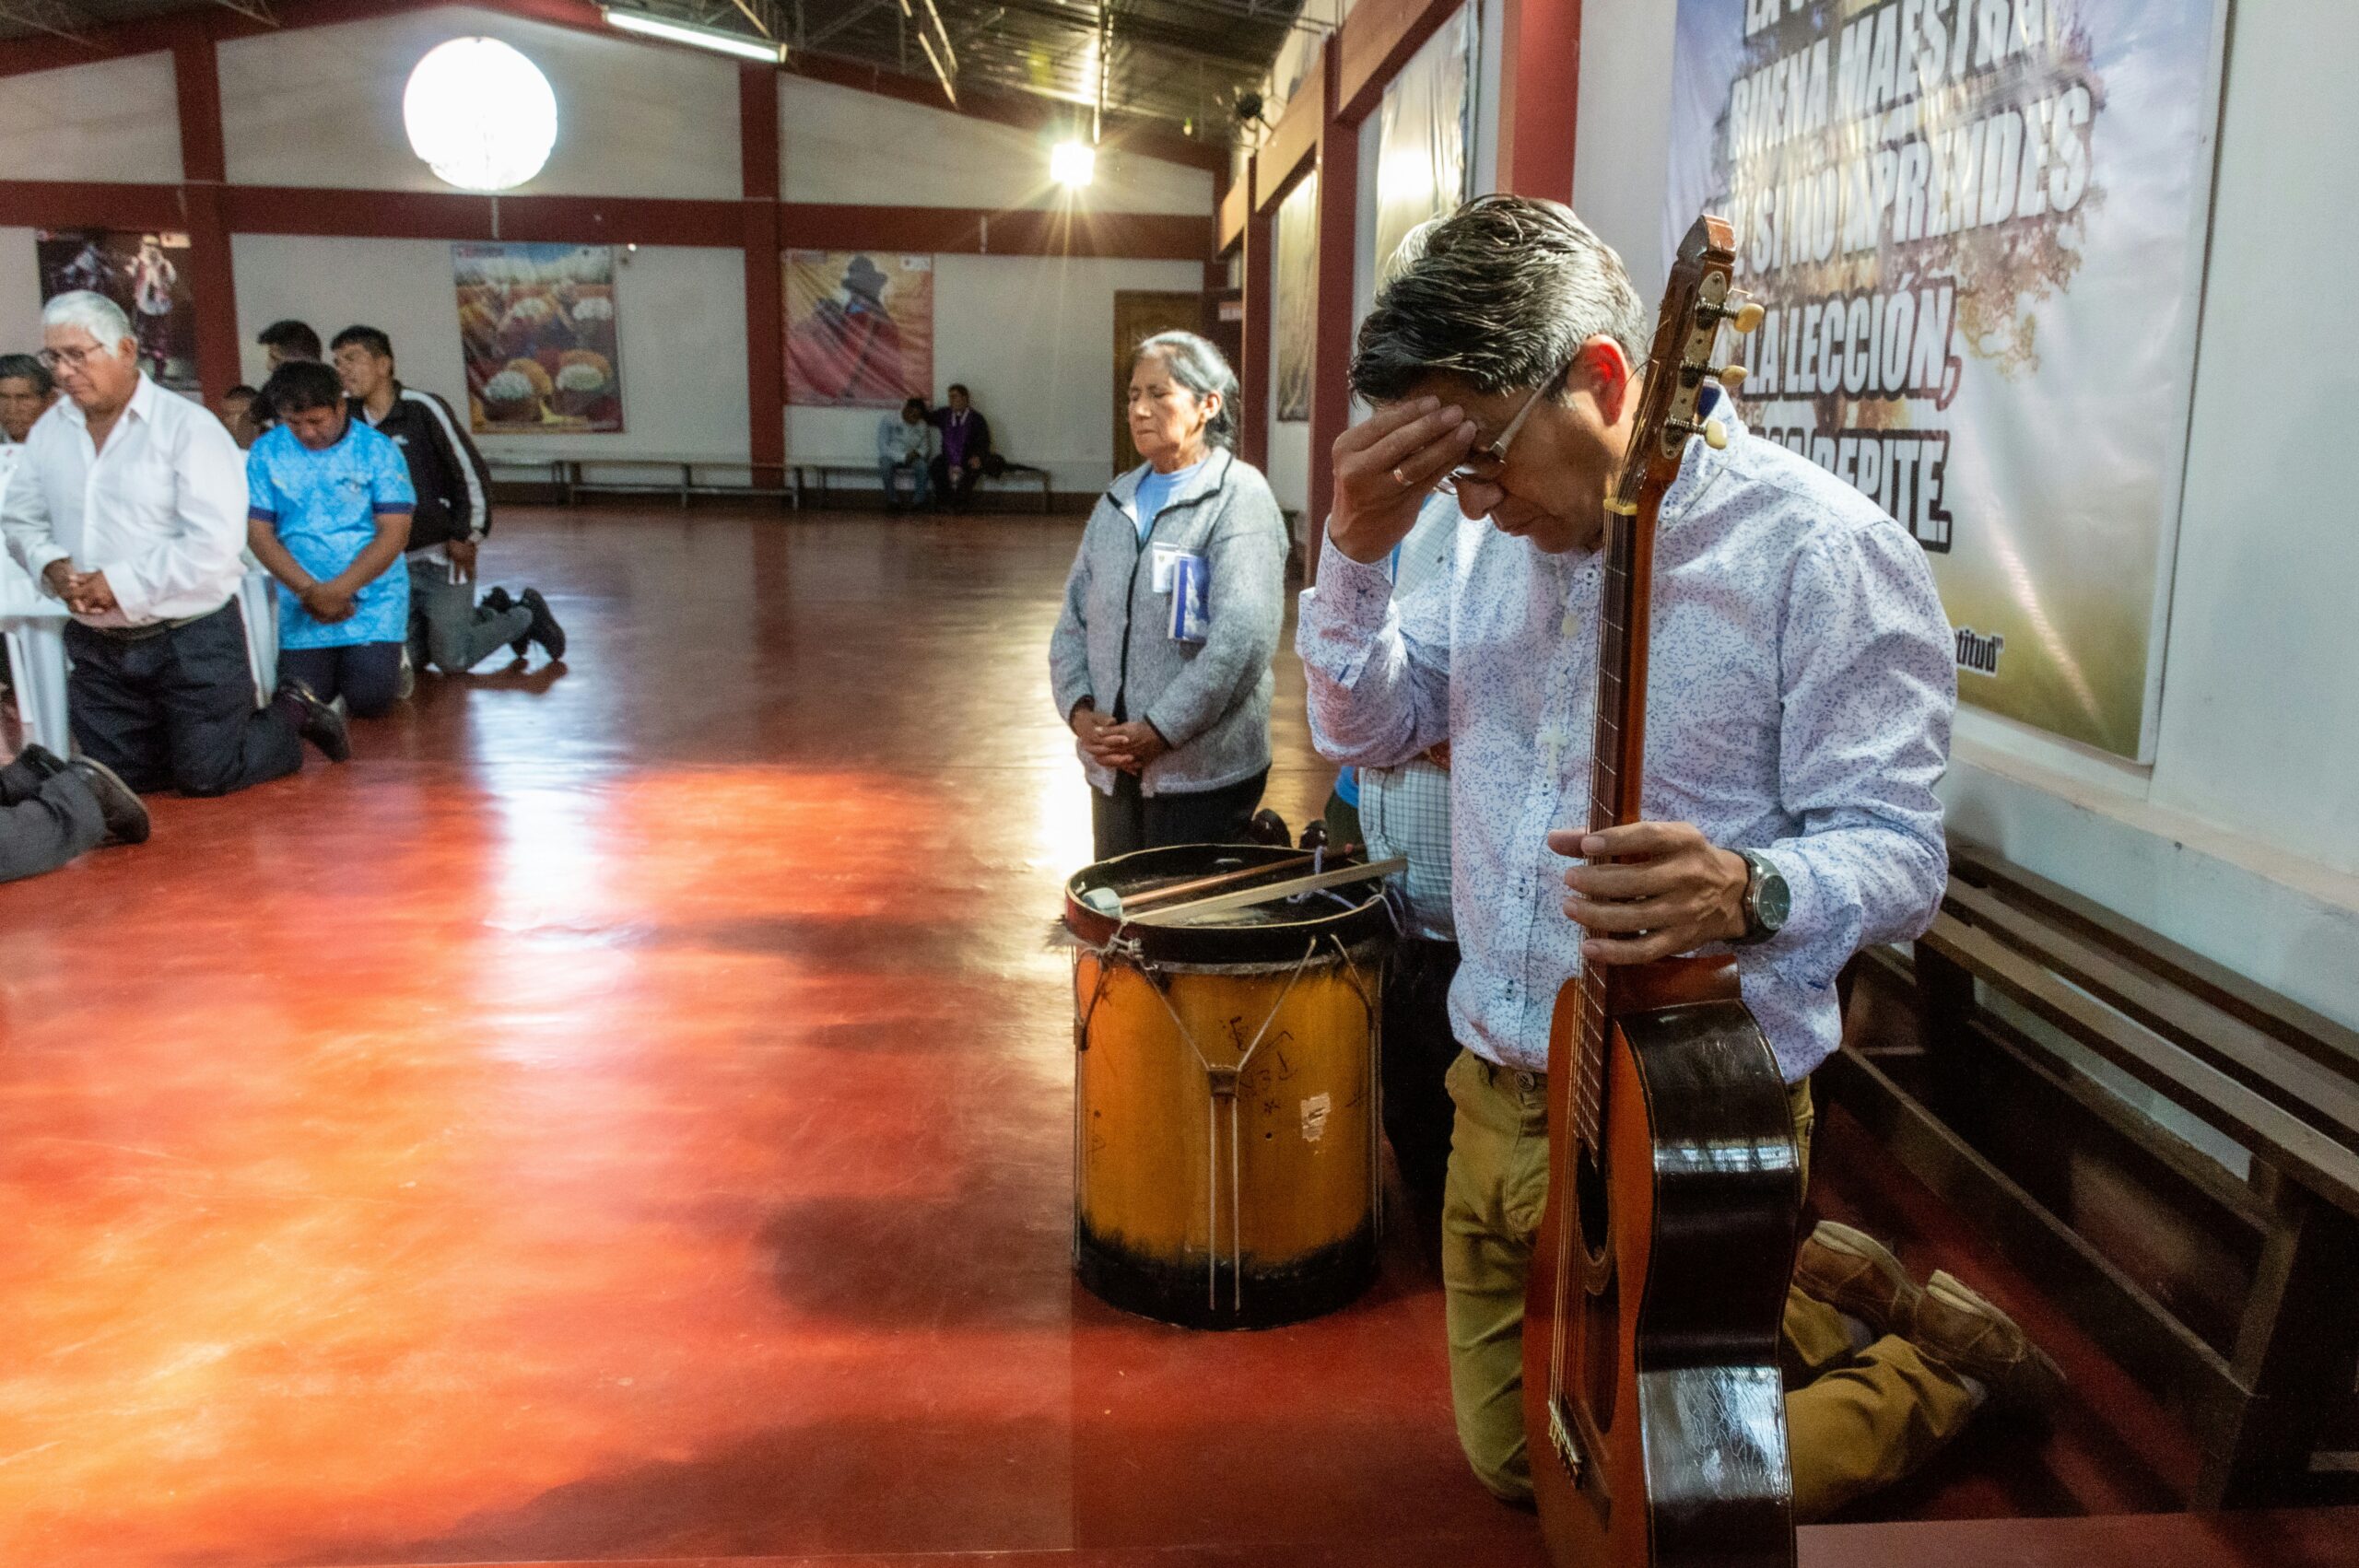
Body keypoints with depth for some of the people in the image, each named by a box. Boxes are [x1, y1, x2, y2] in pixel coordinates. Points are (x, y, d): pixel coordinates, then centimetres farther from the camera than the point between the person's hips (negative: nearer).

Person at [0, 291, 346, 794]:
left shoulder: (188, 427, -13)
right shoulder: (48, 433, 7)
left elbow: (214, 545, -21)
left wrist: (120, 584, -19)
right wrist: (53, 567, -9)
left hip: (190, 639, -6)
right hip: (98, 646, 6)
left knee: (207, 777, -1)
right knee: (115, 781, 11)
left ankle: (292, 714, 25)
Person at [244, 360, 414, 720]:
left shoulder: (378, 450, -5)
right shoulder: (266, 453, 0)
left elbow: (394, 533, -10)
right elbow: (258, 533, -2)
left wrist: (337, 591, -17)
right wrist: (309, 591, -14)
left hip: (372, 598, -2)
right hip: (300, 602, 2)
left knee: (369, 700, -11)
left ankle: (388, 658, 23)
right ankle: (333, 662, 28)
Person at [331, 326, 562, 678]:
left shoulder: (422, 408, -14)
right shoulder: (350, 421, 1)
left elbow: (472, 472, -11)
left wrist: (467, 537, -9)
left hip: (443, 556, -6)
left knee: (453, 662, -6)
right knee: (410, 659, 9)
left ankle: (525, 615, 18)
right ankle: (491, 614, 29)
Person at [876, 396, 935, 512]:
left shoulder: (923, 426, -1)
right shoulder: (888, 421, -12)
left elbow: (926, 448, 4)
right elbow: (882, 447, -18)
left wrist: (918, 453, -21)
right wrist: (903, 456, -28)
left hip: (912, 458, 2)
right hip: (891, 457, -2)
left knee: (923, 465, -30)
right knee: (886, 464, -37)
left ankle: (918, 501, -20)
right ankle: (893, 501, -25)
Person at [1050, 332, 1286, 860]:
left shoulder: (1239, 497, -8)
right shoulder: (1118, 500, 13)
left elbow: (1244, 637, -20)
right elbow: (1074, 620, 13)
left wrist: (1160, 730, -19)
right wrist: (1079, 709, -4)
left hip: (1204, 773, -6)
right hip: (1112, 767, 6)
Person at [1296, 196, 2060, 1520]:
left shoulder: (1823, 553, -19)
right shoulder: (1511, 529, 2)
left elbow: (1897, 851, -18)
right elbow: (1365, 729, 6)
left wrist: (1747, 892, -40)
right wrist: (1358, 550, -11)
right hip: (1498, 1097, 7)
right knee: (1516, 1465, 24)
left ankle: (1938, 1364, 33)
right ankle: (1812, 1296, 40)